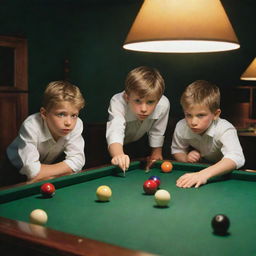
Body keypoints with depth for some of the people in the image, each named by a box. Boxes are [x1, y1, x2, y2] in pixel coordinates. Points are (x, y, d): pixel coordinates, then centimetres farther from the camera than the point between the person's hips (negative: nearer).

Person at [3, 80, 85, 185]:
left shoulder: (76, 124, -25)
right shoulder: (31, 126, -34)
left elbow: (77, 161, -26)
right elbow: (32, 171, -38)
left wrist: (43, 171, -30)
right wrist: (64, 167, -26)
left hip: (49, 162, 6)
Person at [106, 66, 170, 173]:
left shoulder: (163, 105, -33)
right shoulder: (118, 103, -44)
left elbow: (157, 132, -13)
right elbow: (115, 133, -61)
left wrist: (156, 153, -1)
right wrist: (118, 155, -80)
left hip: (138, 140, 3)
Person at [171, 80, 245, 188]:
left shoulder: (225, 130, -33)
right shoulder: (181, 127, -20)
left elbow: (236, 159, -50)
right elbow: (176, 151, 0)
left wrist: (204, 174, -64)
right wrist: (186, 158, -24)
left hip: (224, 171, -3)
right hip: (198, 166, 3)